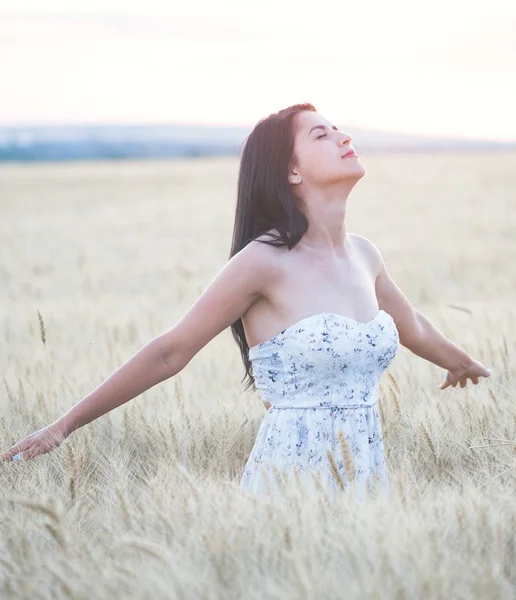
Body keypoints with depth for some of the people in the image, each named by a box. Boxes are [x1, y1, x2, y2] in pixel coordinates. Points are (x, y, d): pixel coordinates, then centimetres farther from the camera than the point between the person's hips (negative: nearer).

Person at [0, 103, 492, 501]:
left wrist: (464, 364, 48)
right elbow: (170, 352, -9)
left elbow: (413, 328, 28)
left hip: (367, 472, 6)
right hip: (290, 475, -6)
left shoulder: (363, 255, 8)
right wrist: (64, 425, -8)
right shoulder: (265, 262, -12)